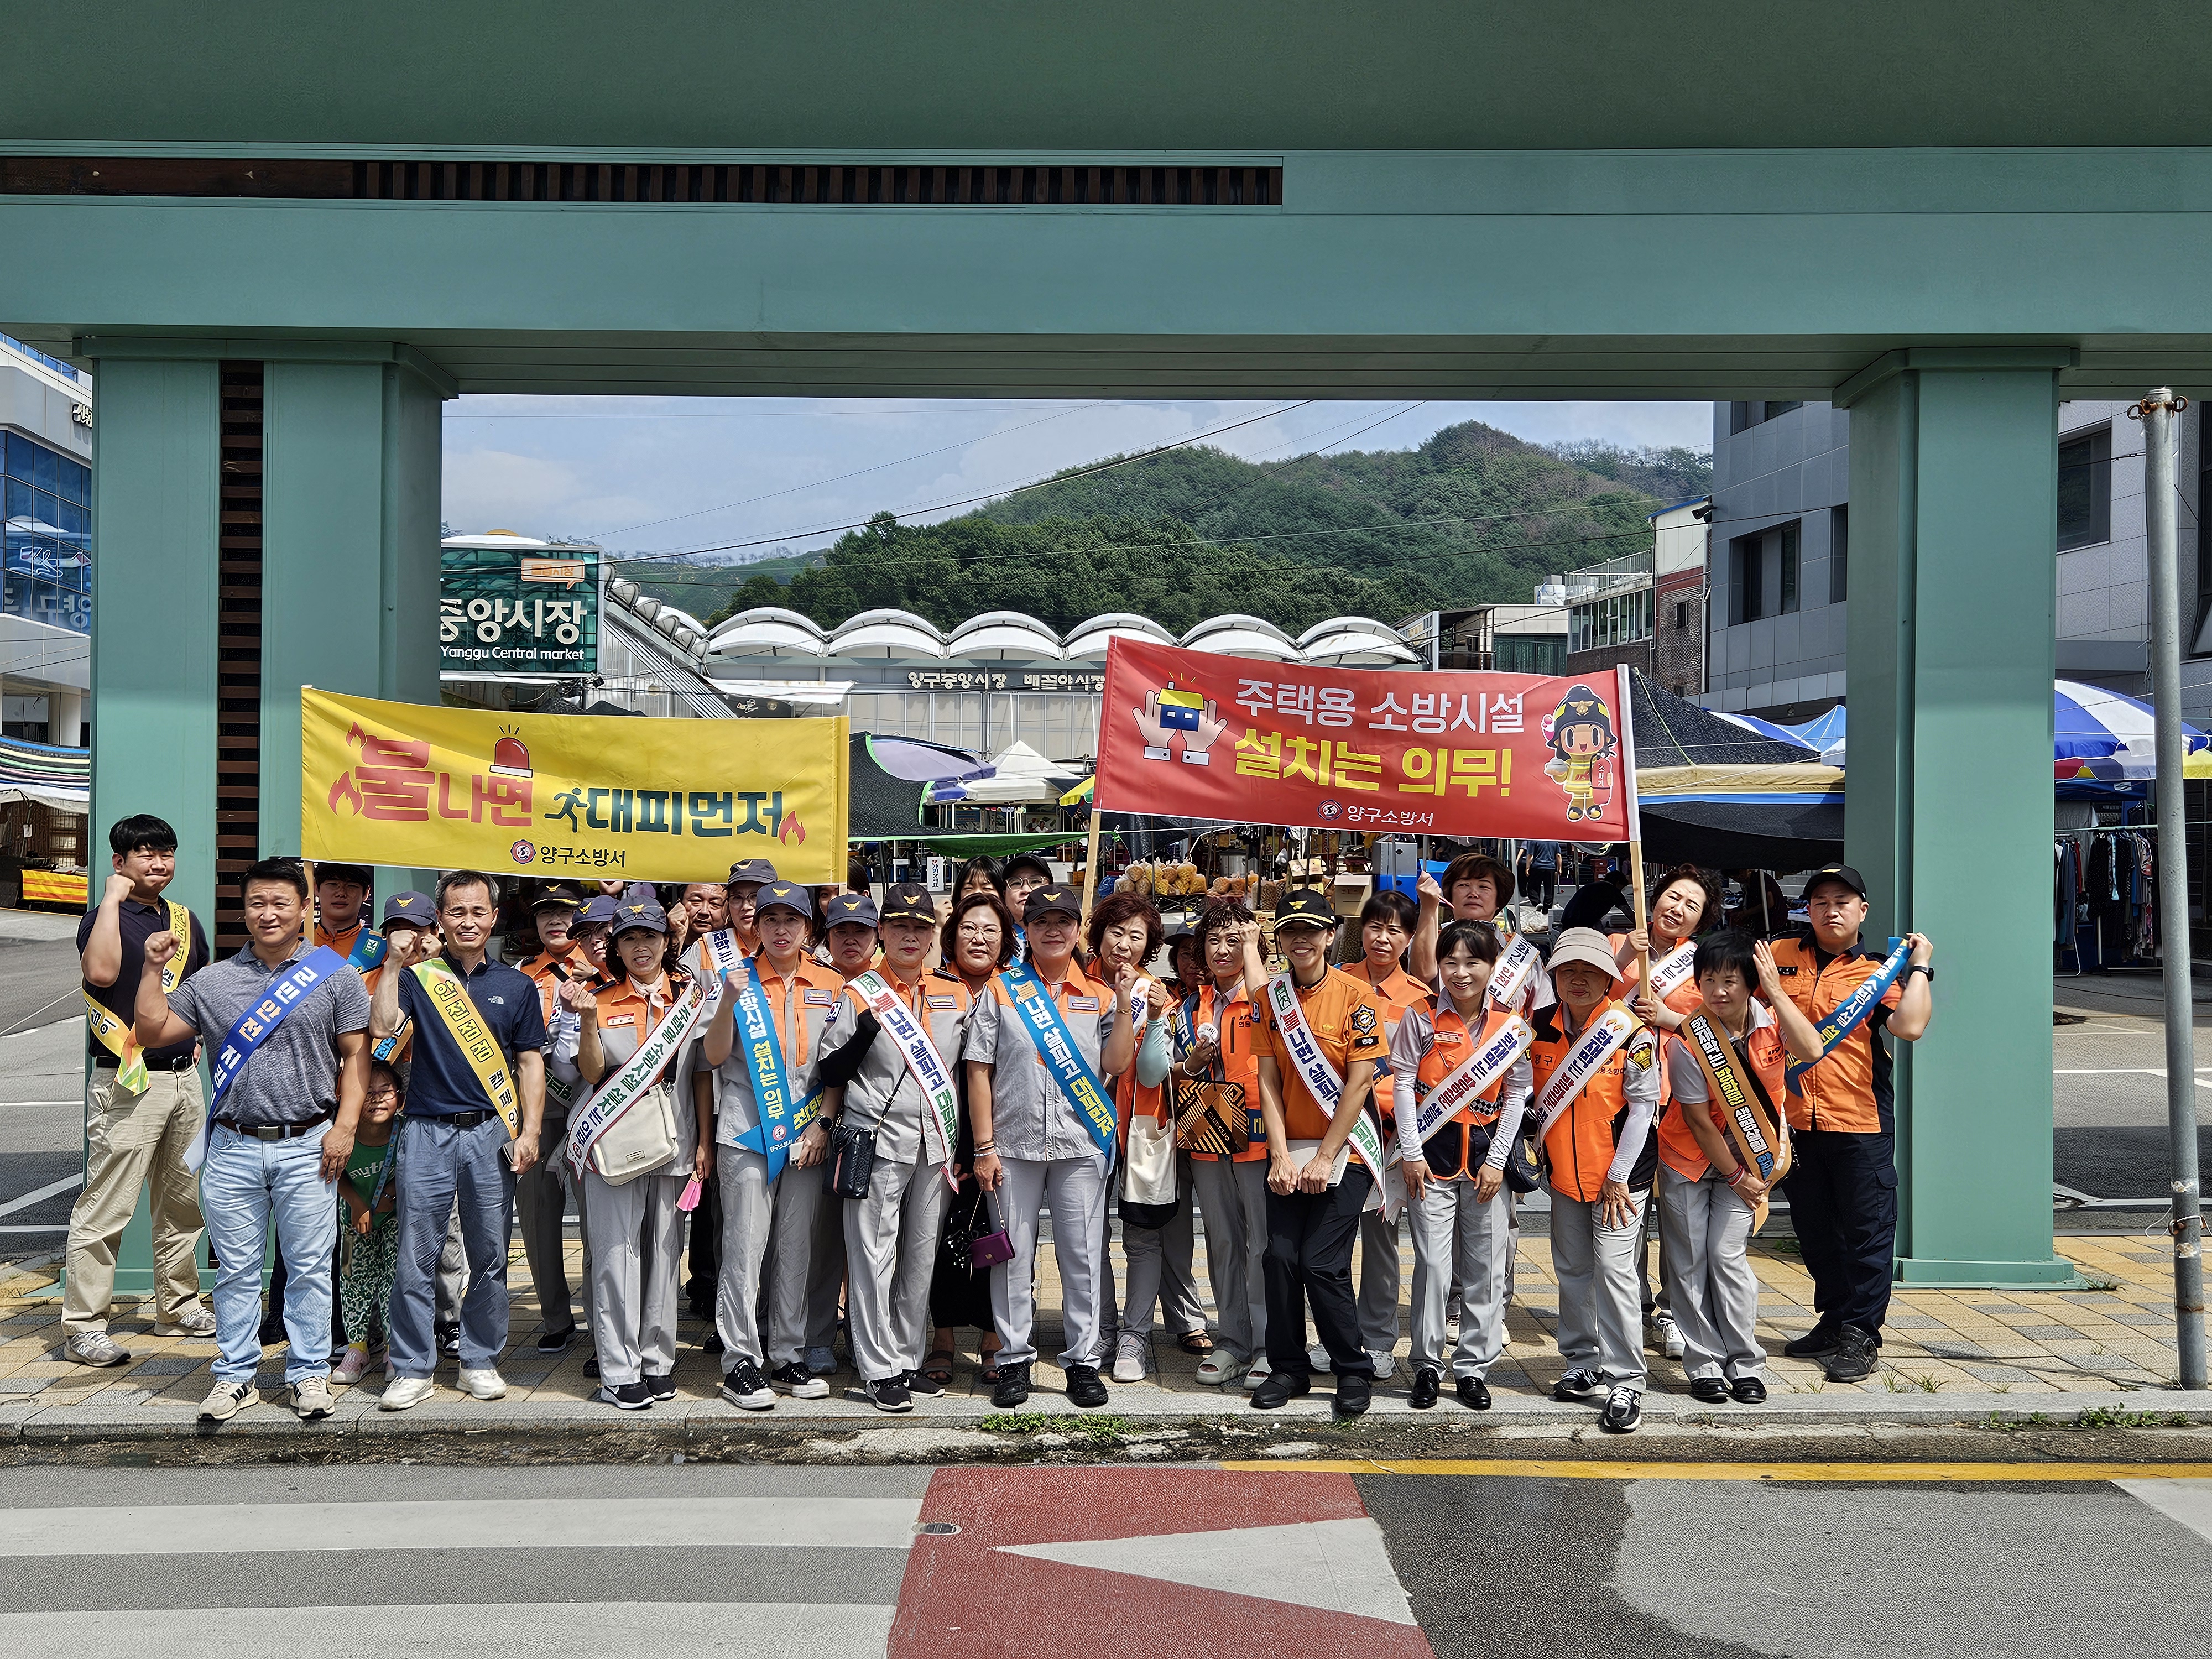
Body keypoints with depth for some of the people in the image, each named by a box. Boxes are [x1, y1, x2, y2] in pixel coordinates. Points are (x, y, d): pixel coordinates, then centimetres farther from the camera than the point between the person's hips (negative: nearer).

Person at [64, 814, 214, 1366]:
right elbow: (102, 972, -29)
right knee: (107, 1207, -6)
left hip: (183, 1077, 7)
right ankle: (82, 1327, 0)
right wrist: (113, 897, -22)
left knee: (183, 1201, 14)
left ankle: (178, 1306, 26)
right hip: (129, 1083, -7)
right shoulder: (107, 918, -7)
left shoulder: (185, 920, 14)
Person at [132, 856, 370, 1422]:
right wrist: (153, 970, -2)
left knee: (309, 1268, 4)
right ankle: (236, 1376, 20)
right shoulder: (213, 981, 9)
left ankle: (309, 1374, 15)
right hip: (233, 1148, 2)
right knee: (236, 1270, 9)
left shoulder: (334, 975, 2)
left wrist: (345, 1126, -8)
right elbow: (152, 1032, 8)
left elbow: (356, 1055, 0)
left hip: (307, 1147, -2)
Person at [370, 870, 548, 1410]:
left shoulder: (516, 986, 9)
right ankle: (413, 1369, 9)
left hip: (492, 1133, 1)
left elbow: (530, 1063, 8)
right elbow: (383, 1027, -12)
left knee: (490, 1256, 6)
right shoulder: (419, 976, 5)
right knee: (415, 1258, 0)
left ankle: (481, 1361, 18)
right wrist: (395, 965, -10)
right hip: (427, 1131, -1)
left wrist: (530, 1131, 0)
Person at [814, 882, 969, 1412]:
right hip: (877, 1142, -4)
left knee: (921, 1255, 10)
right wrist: (826, 1126, -11)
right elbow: (832, 1071, 3)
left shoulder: (957, 997, 10)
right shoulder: (858, 995, -1)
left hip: (935, 1143, 4)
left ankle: (908, 1359, 21)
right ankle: (878, 1369, 7)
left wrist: (969, 1141, 9)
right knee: (873, 1255, -1)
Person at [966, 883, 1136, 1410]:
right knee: (1012, 1254, 5)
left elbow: (1116, 1063, -2)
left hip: (1081, 1145, 1)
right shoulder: (1001, 991, 5)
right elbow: (978, 1072, 1)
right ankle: (1015, 1360, 16)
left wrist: (1124, 1005, -8)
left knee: (1083, 1256, 4)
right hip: (1014, 1146, -1)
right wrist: (984, 1147, -4)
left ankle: (1083, 1361, 14)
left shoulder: (1100, 995, 9)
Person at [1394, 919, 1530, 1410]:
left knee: (1486, 1267, 5)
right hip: (1432, 1151, -2)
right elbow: (1403, 1084, -2)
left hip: (1485, 1155, 2)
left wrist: (1497, 1160, -2)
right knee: (1433, 1263, -3)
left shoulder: (1508, 1024, 2)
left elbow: (1516, 1094, 3)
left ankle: (1473, 1366, 17)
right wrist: (1411, 1152, -7)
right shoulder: (1421, 1018, -2)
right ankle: (1427, 1365, 10)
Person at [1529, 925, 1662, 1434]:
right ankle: (1584, 1364, 27)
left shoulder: (1632, 1031, -13)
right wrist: (1539, 1148, 11)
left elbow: (1643, 1105, -12)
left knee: (1614, 1272, -9)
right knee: (1572, 1272, 13)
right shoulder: (1540, 1029, 1)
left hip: (1620, 1175, -5)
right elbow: (1531, 1096, 13)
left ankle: (1625, 1382, -3)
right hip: (1564, 1173, 5)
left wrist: (1618, 1176, -13)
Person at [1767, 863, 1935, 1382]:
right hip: (1795, 1122, 3)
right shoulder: (1779, 957, 8)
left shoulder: (1878, 974, 3)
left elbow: (1911, 1026, -14)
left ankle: (1861, 1334, 11)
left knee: (1868, 1231, 1)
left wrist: (1919, 967, -8)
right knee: (1815, 1231, 15)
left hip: (1860, 1125, -3)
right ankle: (1833, 1320, 30)